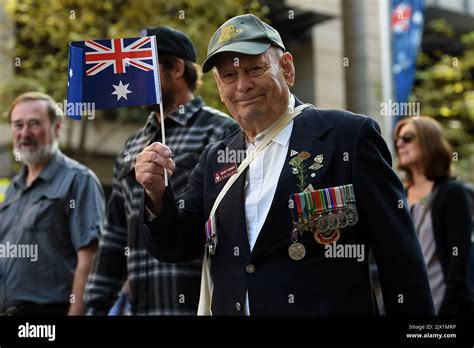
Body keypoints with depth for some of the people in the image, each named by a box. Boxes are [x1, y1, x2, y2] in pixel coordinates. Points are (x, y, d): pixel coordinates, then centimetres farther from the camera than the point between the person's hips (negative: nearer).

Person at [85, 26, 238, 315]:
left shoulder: (221, 133, -3)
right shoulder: (132, 149, 18)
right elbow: (116, 233, 19)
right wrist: (97, 305, 14)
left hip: (198, 306, -6)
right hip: (143, 306, 6)